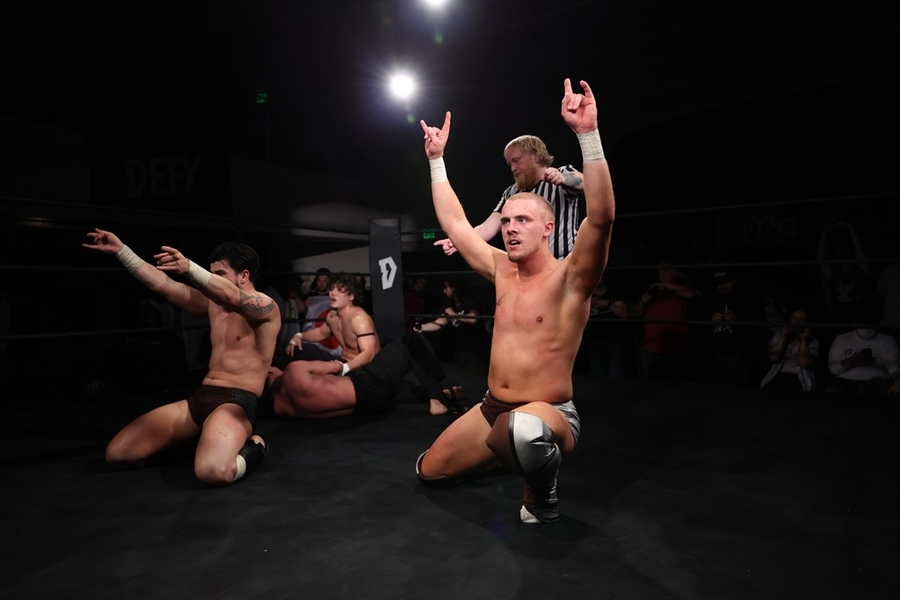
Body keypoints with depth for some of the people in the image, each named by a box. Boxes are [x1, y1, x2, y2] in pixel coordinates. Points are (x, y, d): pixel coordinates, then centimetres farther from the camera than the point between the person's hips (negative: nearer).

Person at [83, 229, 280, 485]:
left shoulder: (266, 306, -5)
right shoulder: (213, 302, 17)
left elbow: (232, 297, -27)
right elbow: (162, 285, 14)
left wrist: (188, 267, -42)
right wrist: (120, 250, 8)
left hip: (236, 402, -8)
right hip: (199, 398, 8)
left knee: (213, 471, -38)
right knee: (117, 454, -1)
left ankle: (253, 447, -3)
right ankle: (206, 439, 15)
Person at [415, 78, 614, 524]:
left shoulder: (570, 278, -14)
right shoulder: (502, 272, 5)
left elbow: (601, 217, -32)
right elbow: (454, 224, 11)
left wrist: (588, 134, -36)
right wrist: (436, 160, 12)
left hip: (550, 414, -7)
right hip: (491, 409, 7)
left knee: (523, 429, -44)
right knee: (429, 472, 16)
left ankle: (541, 494, -8)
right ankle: (512, 451, 33)